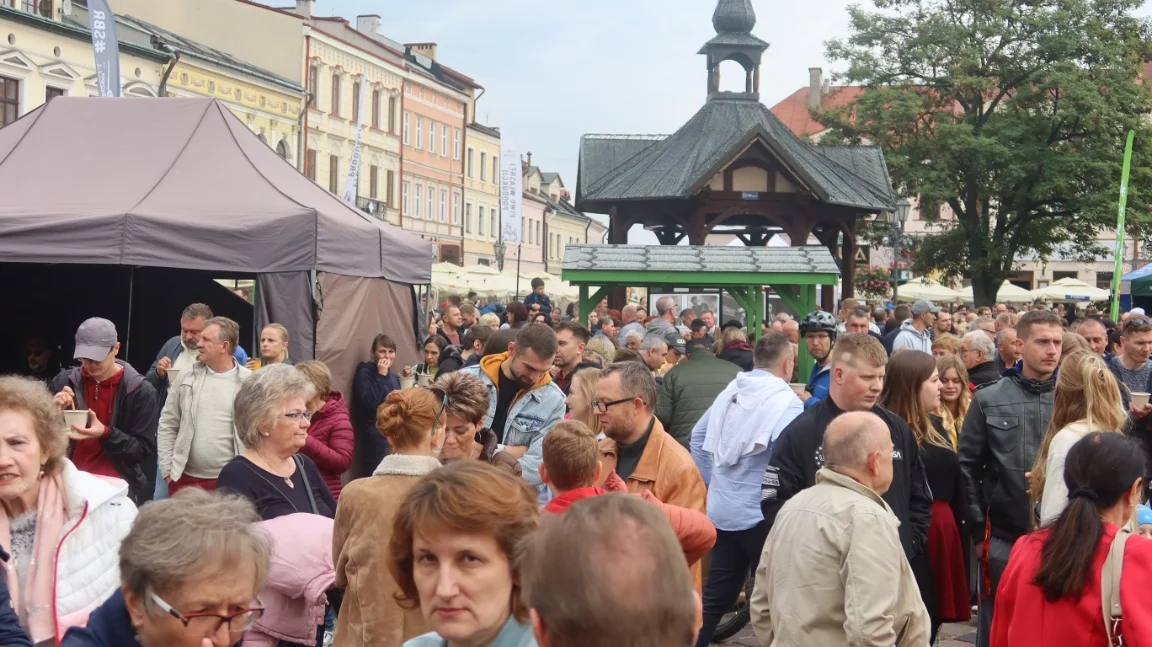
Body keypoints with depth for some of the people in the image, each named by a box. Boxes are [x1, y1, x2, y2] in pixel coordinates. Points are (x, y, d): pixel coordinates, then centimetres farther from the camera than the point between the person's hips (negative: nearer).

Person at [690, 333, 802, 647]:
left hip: (721, 510, 7)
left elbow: (698, 436, 14)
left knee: (716, 595, 15)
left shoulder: (732, 391, 8)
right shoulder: (786, 401, -14)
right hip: (760, 515, -7)